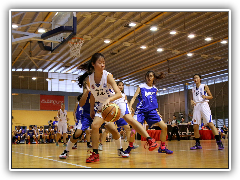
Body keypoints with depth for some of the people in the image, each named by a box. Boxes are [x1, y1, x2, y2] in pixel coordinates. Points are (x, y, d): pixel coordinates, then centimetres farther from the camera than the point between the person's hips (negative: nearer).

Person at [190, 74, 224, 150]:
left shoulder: (204, 86, 5)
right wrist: (192, 101, 0)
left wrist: (206, 96, -16)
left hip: (203, 105, -5)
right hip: (196, 106, 5)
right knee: (195, 126, 1)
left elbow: (211, 96, 5)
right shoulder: (193, 89, 18)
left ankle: (219, 142, -19)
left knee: (210, 123, -17)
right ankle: (198, 144, 11)